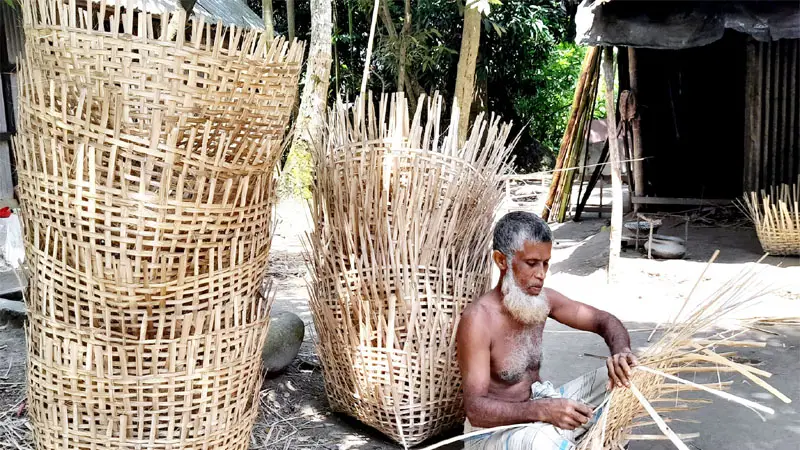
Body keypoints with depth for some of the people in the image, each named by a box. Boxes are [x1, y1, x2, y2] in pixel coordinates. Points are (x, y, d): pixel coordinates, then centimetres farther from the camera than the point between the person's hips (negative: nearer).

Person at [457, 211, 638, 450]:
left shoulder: (543, 299, -4)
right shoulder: (478, 320, -26)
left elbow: (604, 320, 4)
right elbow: (476, 409, -30)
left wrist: (620, 352, -19)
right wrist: (544, 411, -43)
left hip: (538, 411, 8)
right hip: (493, 429, -7)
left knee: (620, 378, -4)